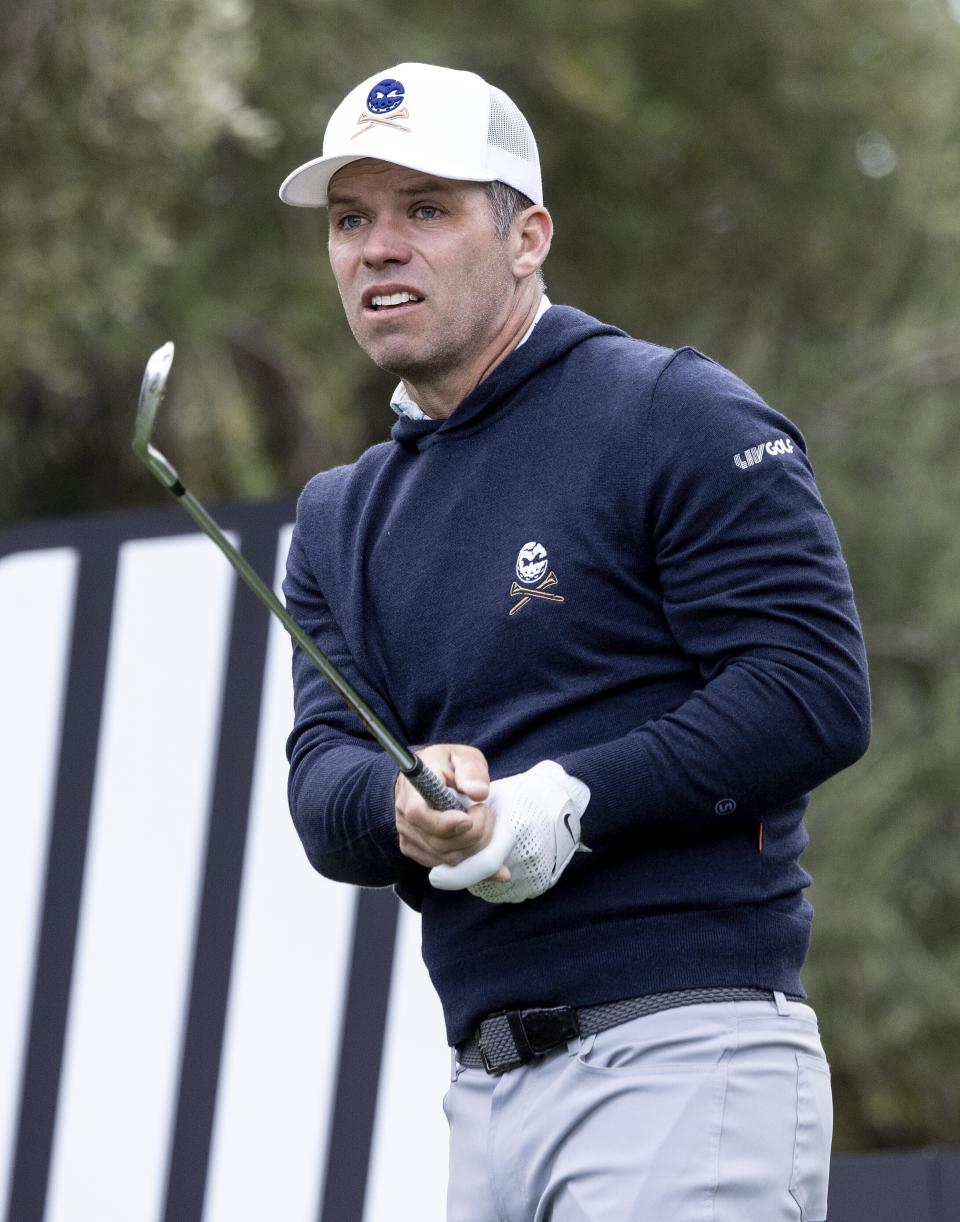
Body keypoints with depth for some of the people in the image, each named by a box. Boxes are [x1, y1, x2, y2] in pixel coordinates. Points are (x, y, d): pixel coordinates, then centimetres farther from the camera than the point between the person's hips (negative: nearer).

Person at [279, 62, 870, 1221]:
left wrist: (572, 802, -19)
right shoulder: (342, 517, 19)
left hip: (687, 1065, -7)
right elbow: (322, 785, 7)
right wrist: (404, 807, -17)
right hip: (487, 1096, 7)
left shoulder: (680, 419, -2)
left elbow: (817, 694, -11)